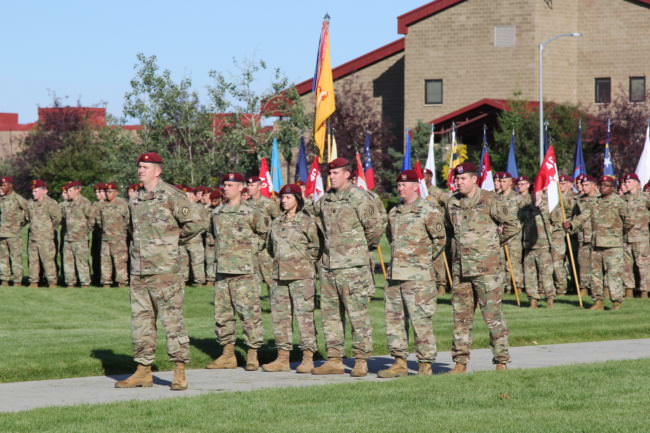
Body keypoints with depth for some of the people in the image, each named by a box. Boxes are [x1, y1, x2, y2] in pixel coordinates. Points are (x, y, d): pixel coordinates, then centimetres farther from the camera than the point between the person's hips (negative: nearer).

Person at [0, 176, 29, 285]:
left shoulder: (17, 198, -6)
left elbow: (29, 210, 1)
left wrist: (23, 222, 3)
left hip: (14, 233, -6)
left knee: (16, 256, -5)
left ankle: (17, 280, -3)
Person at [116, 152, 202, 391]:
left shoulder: (171, 196, -6)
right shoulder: (136, 199, 15)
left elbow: (195, 224, -8)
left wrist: (173, 241, 2)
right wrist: (139, 246, 15)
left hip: (164, 270, -7)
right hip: (138, 271, 7)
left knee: (172, 318, -6)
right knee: (141, 320, 8)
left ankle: (180, 373, -4)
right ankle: (143, 370, 14)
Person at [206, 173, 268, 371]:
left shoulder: (250, 212, -4)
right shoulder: (217, 213, 13)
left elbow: (264, 232, 6)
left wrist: (252, 249, 3)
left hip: (244, 271, -6)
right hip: (222, 270, 6)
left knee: (249, 312, -6)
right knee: (222, 313, 8)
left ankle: (252, 355, -2)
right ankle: (227, 355, 15)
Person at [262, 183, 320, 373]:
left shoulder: (307, 221, -3)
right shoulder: (276, 222, 13)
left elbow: (315, 248, 0)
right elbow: (270, 246, 25)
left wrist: (302, 263, 2)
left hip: (301, 275, -6)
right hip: (279, 275, 6)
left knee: (304, 315, -7)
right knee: (279, 315, 6)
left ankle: (308, 359, -4)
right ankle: (282, 358, 12)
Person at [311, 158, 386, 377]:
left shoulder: (359, 198, -8)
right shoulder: (325, 199, 12)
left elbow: (376, 226, -7)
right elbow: (315, 215, 29)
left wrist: (364, 246, 6)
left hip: (352, 266, -7)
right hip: (328, 264, 7)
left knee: (358, 314, -4)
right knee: (330, 313, 8)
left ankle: (361, 361, -1)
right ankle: (335, 360, 13)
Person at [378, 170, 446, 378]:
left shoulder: (428, 211, -6)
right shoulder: (394, 213, 15)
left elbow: (440, 239, -4)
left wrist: (425, 260, 4)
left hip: (418, 277, -7)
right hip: (395, 274, 7)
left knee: (421, 321, -5)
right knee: (394, 319, 8)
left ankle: (425, 365, 0)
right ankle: (399, 363, 14)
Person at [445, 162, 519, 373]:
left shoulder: (488, 201, -6)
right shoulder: (453, 203, 10)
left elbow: (512, 225, -2)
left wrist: (495, 243, 4)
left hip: (486, 266, -6)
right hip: (461, 267, 6)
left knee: (493, 314, -4)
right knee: (461, 315, 6)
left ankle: (501, 361, 2)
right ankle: (460, 362, 12)